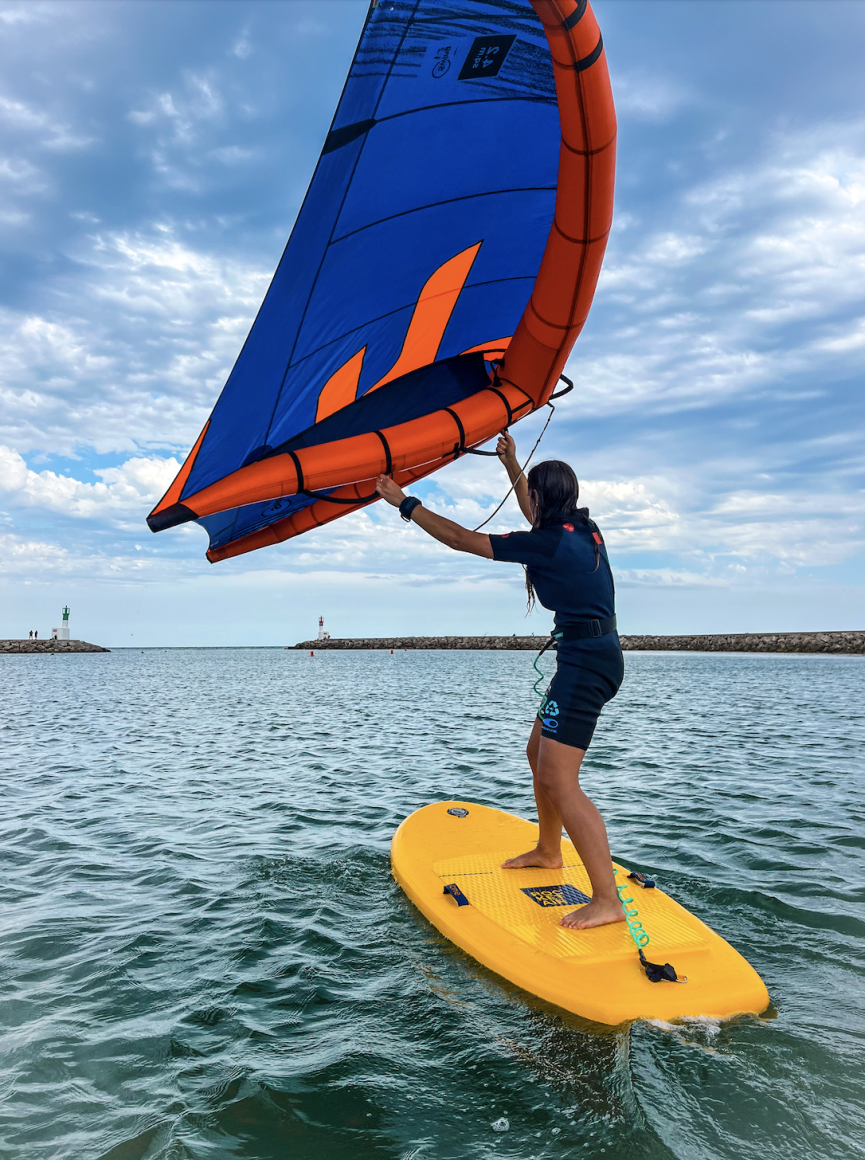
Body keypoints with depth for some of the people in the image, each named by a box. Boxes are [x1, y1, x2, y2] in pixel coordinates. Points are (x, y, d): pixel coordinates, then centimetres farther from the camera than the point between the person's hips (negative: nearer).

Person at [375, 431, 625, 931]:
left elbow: (460, 539, -11)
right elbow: (537, 515, 34)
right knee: (539, 754, 22)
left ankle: (607, 899, -6)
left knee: (559, 781, -10)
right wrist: (512, 465, 35)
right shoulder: (584, 528, 10)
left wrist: (405, 502, -2)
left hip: (586, 662, -10)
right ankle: (548, 851, 39)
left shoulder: (548, 543, -15)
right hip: (598, 653, 10)